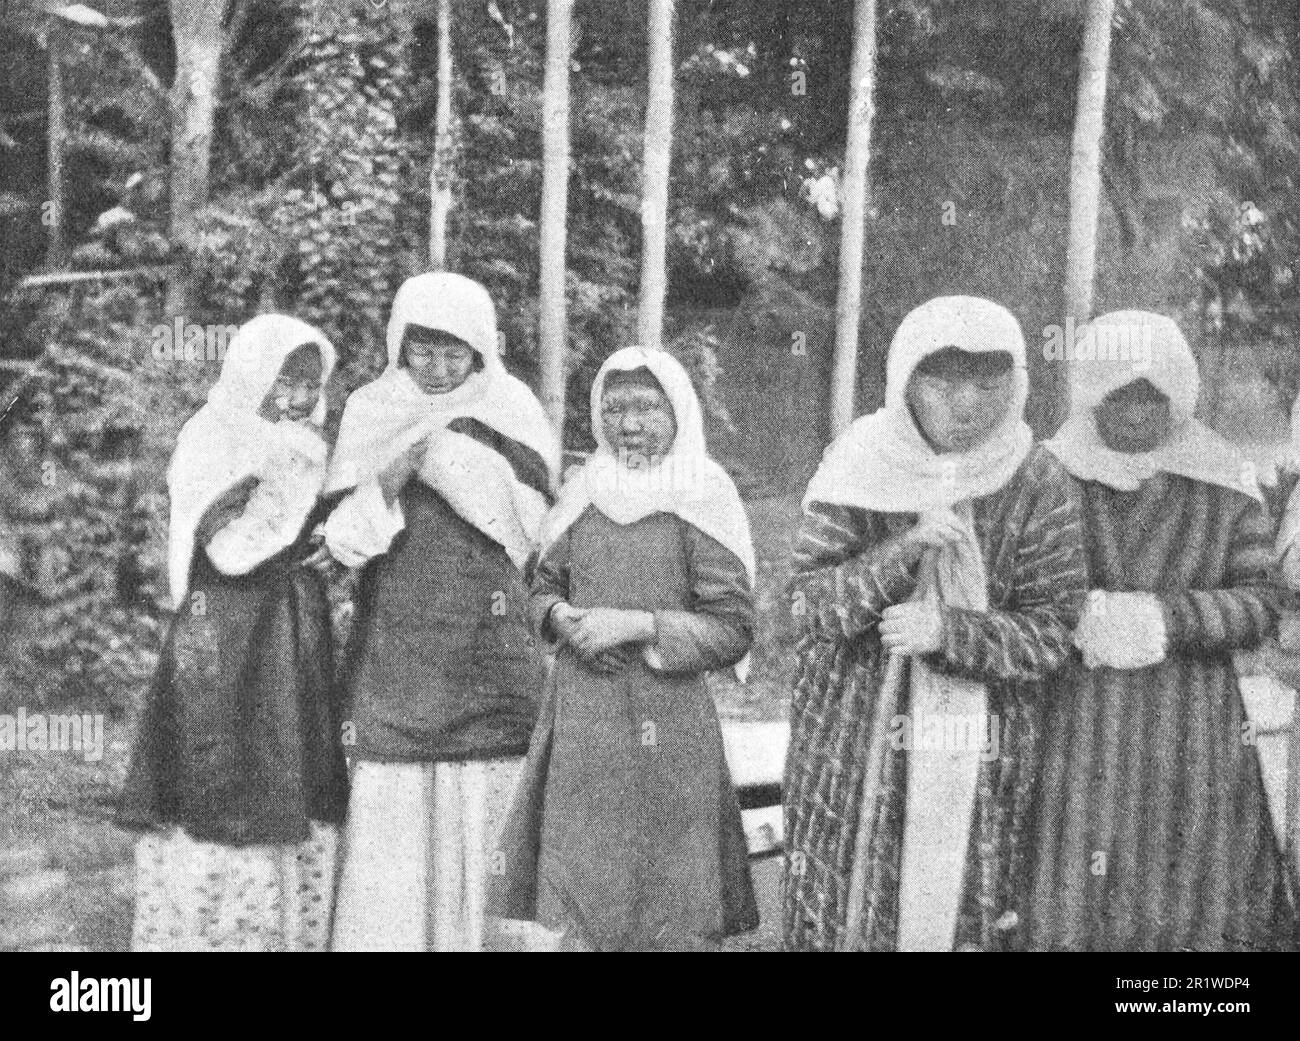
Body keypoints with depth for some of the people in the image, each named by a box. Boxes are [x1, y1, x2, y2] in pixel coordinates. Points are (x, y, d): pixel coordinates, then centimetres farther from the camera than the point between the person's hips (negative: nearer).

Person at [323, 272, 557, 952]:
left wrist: (439, 453, -12)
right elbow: (342, 543, 3)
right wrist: (387, 482, -15)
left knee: (471, 833, 2)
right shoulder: (370, 415, 9)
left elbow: (522, 524, -8)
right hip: (392, 660, 0)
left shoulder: (508, 417, 6)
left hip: (486, 659, 0)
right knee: (386, 837, -4)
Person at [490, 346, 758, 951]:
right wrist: (561, 618, -4)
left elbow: (735, 630, -6)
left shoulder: (699, 503, -5)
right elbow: (543, 587, 18)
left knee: (669, 915, 5)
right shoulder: (582, 496, 8)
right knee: (568, 907, 4)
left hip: (667, 727, -3)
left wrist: (639, 625, -15)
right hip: (580, 725, 3)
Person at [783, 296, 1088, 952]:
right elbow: (809, 603, -9)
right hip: (852, 748, 0)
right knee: (843, 915, 6)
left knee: (967, 918, 7)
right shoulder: (859, 468, -6)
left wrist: (950, 632, -21)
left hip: (980, 767, 0)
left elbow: (1051, 633, -5)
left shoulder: (1036, 486, -7)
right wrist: (904, 549, -23)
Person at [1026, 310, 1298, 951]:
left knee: (1190, 918, 2)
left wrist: (1164, 616, -16)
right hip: (1077, 739, 0)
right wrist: (1086, 616, -15)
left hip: (1193, 748, 1)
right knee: (1071, 909, -2)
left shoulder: (1224, 485, 3)